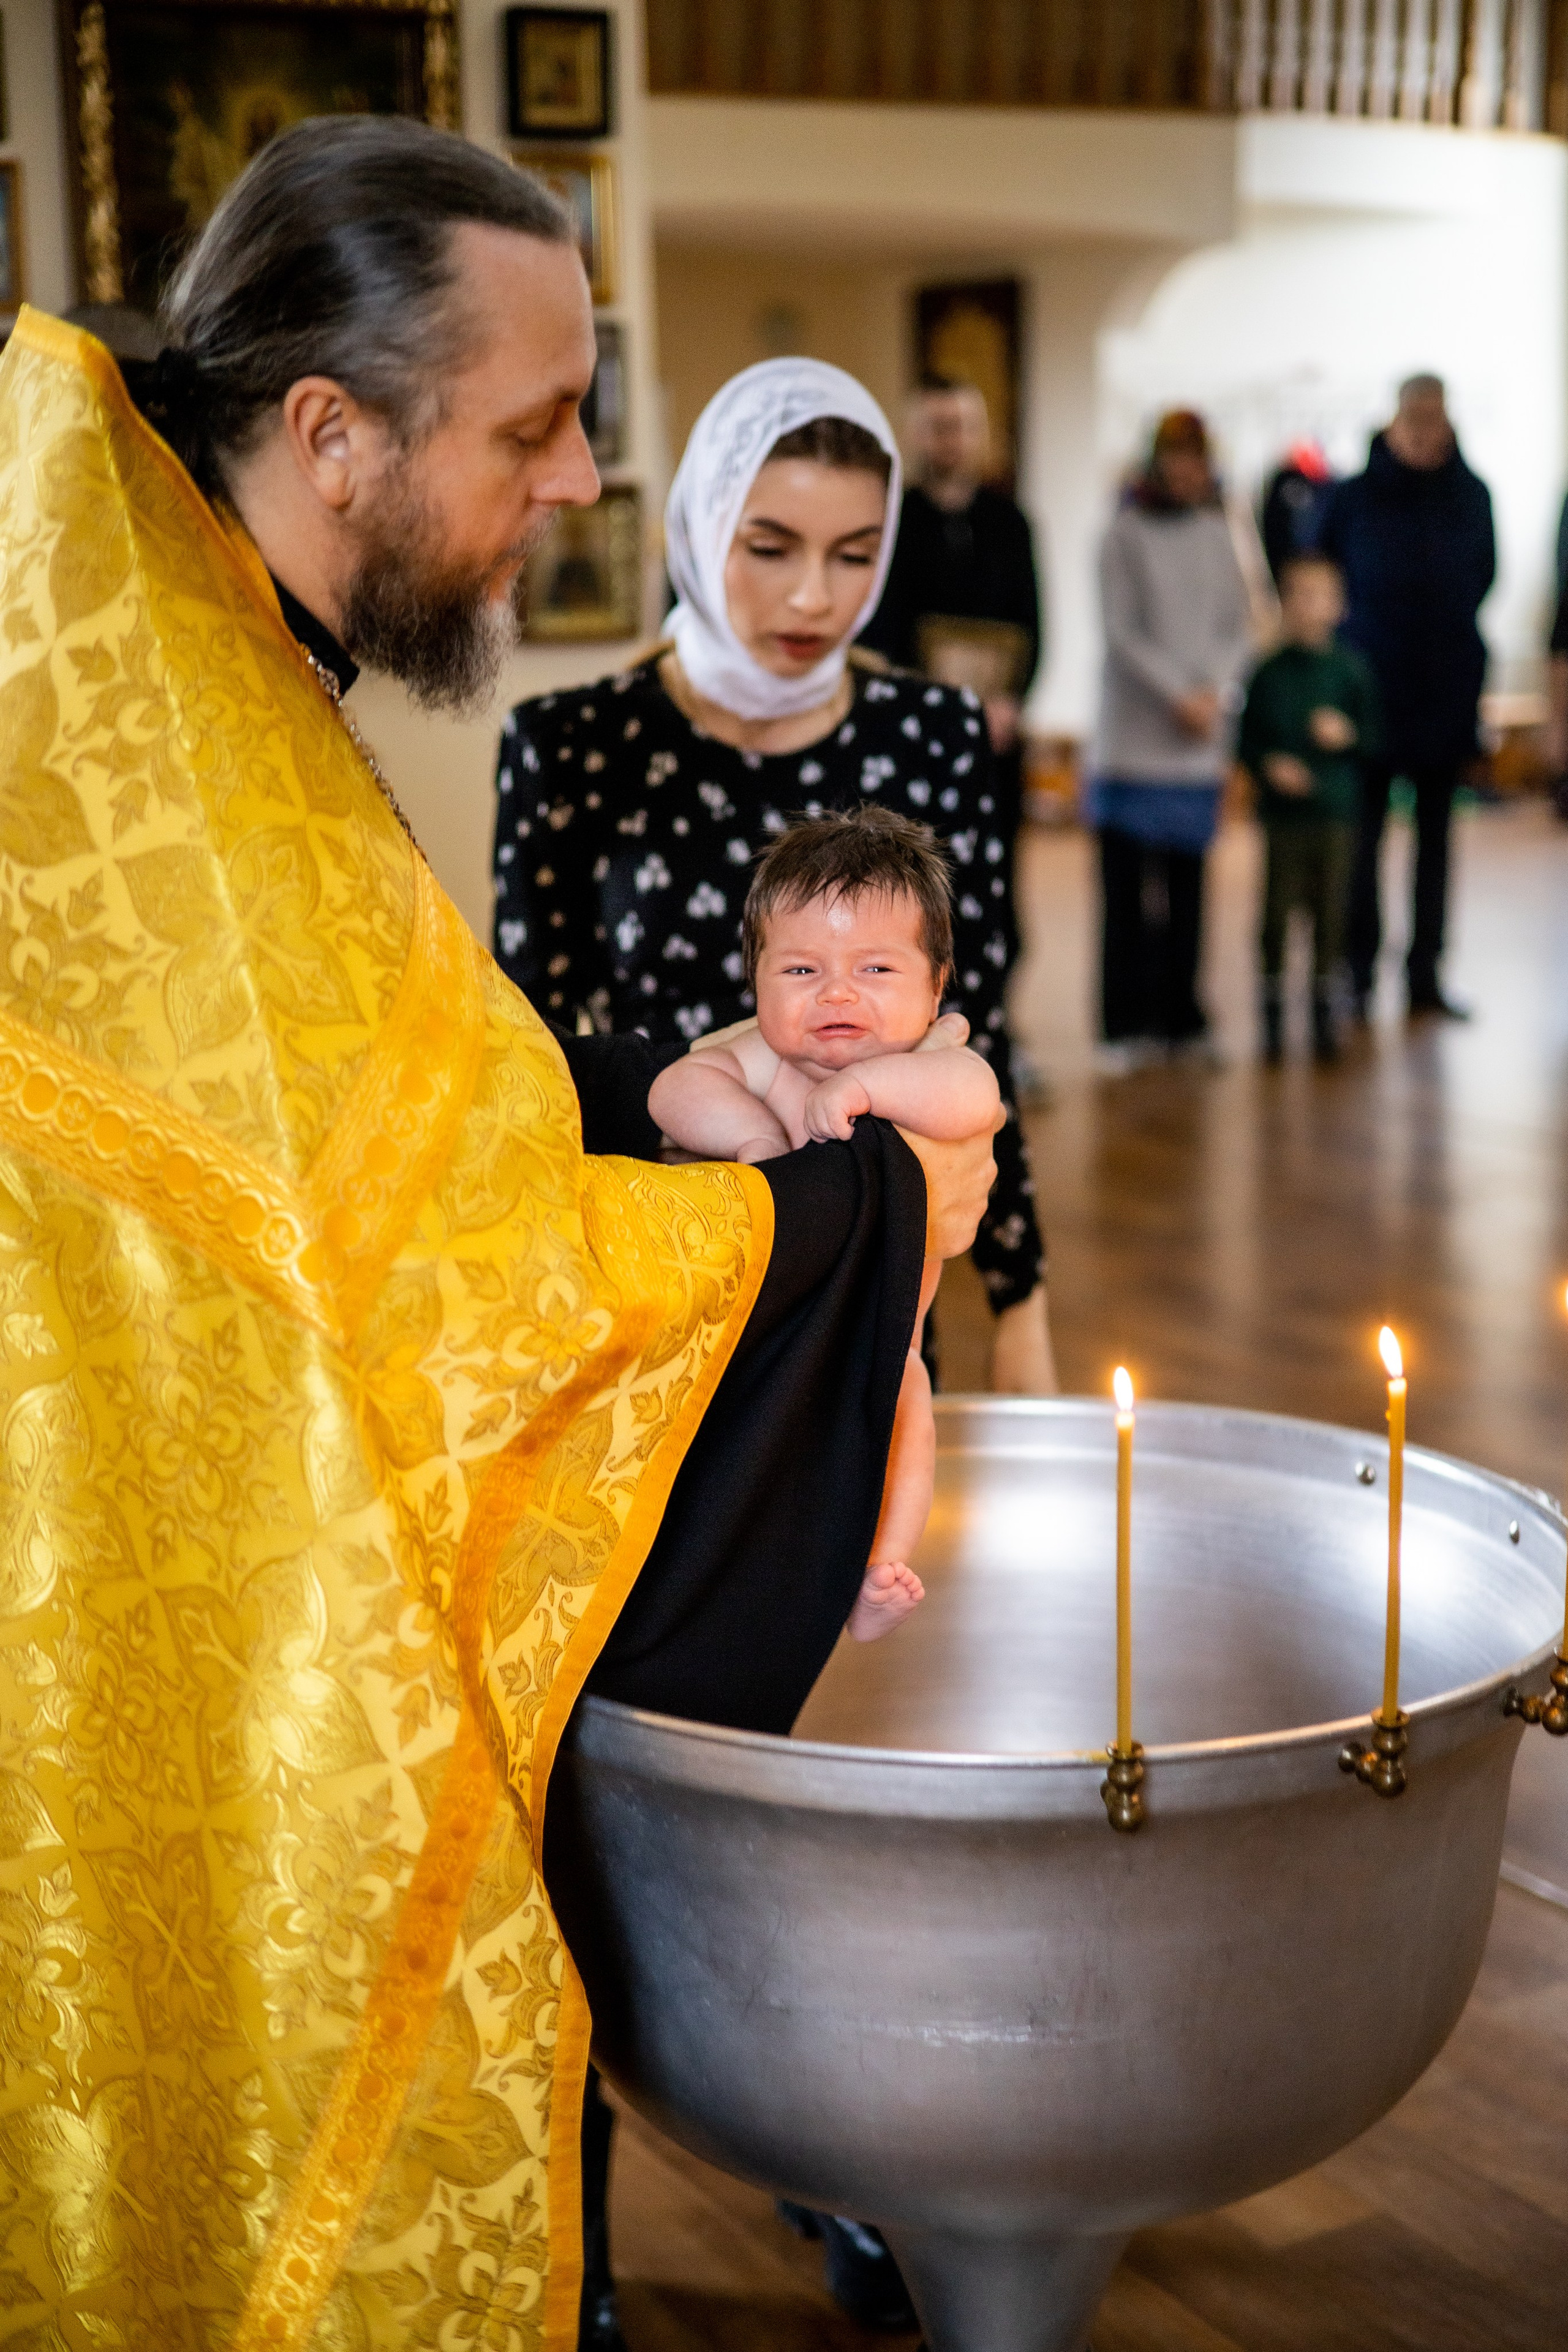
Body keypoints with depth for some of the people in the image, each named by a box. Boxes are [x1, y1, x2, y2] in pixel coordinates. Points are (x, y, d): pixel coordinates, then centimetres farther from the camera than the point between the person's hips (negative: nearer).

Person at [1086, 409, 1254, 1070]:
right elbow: (1122, 632, -4)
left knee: (1185, 883, 5)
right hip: (1132, 735, -3)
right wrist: (1178, 694, -11)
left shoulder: (1218, 534, 10)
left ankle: (1180, 1019, 12)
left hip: (1199, 742, 3)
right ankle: (1127, 1025, 0)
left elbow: (1239, 628, 10)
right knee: (1125, 884, -5)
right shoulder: (1127, 533, 0)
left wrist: (1216, 691, -7)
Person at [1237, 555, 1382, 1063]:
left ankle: (1325, 1016, 17)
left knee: (1330, 915, 5)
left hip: (1336, 814, 1)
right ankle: (1272, 1016, 12)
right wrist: (1270, 765, -13)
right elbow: (1247, 742, 5)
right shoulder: (1269, 673, 0)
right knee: (1276, 913, 1)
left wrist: (1347, 736, -16)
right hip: (1283, 811, 0)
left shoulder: (1351, 670, 1)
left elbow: (1374, 739, 4)